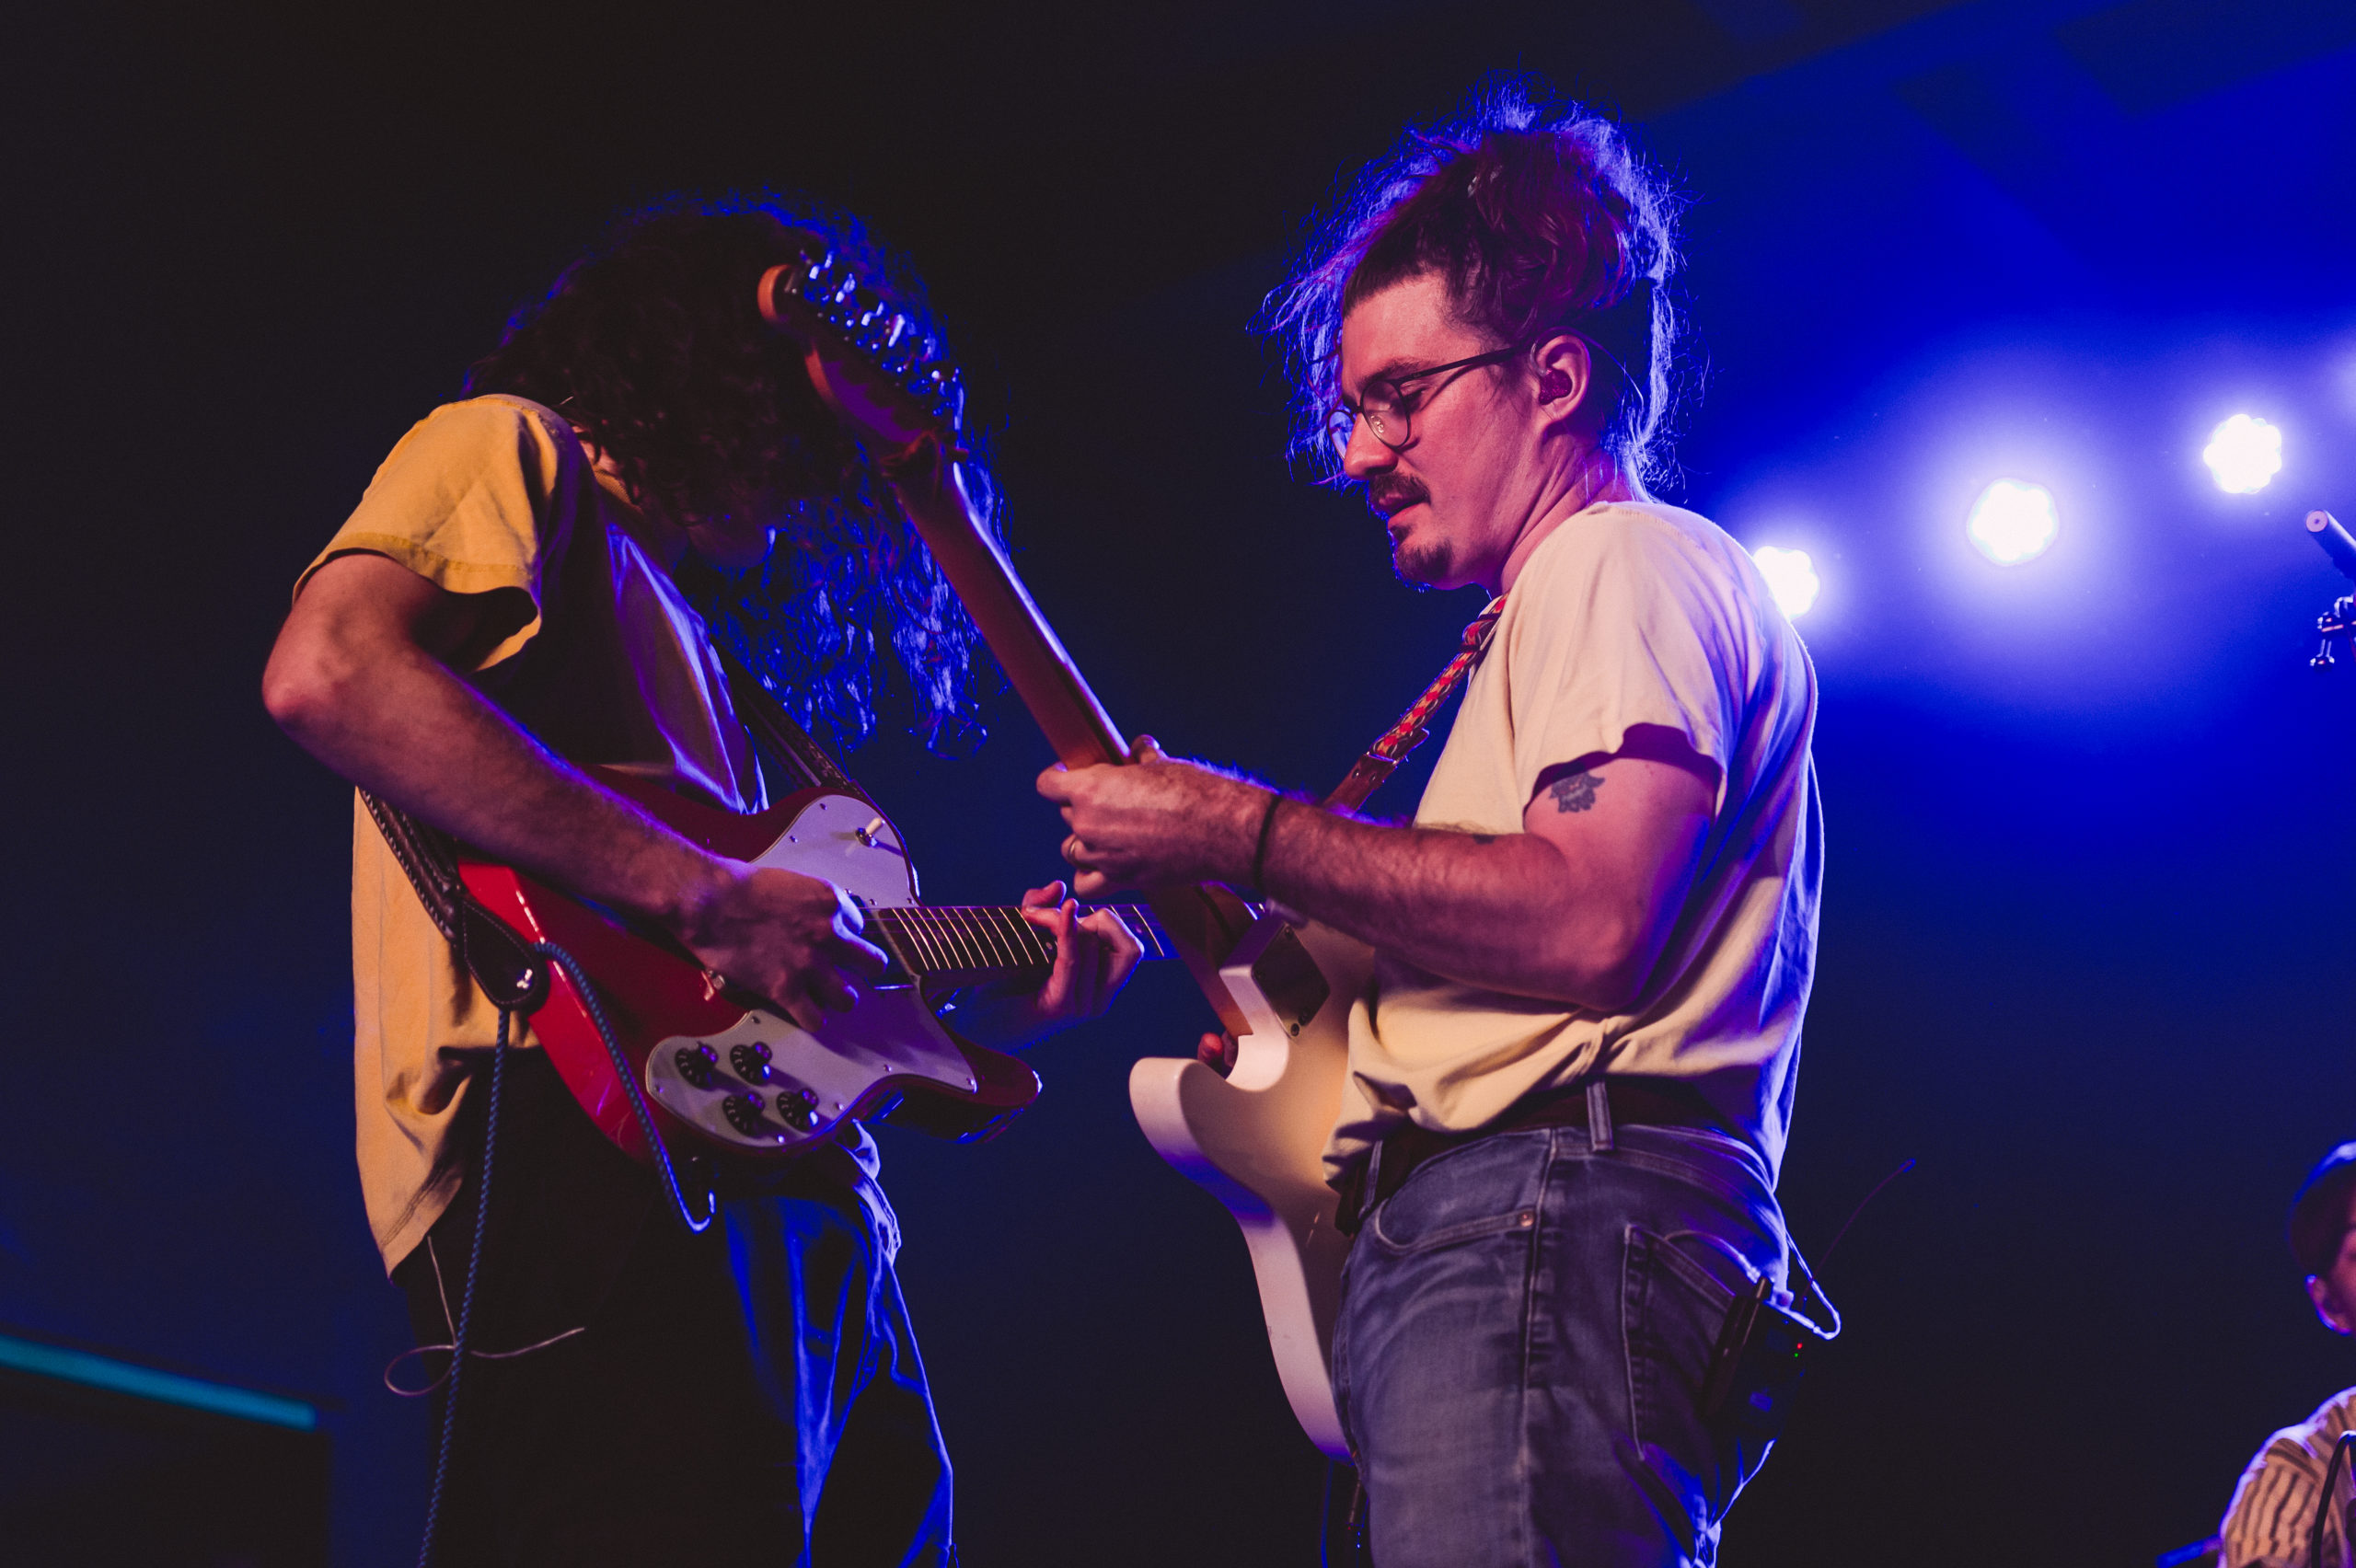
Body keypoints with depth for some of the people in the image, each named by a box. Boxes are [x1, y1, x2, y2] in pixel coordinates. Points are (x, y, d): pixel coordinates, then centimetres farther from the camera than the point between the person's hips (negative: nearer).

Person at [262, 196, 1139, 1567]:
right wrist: (703, 893, -17)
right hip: (591, 1158, -9)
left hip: (784, 1214, 9)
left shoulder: (678, 610, 32)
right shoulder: (516, 454, 8)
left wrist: (1006, 1006, 19)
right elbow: (326, 676, -16)